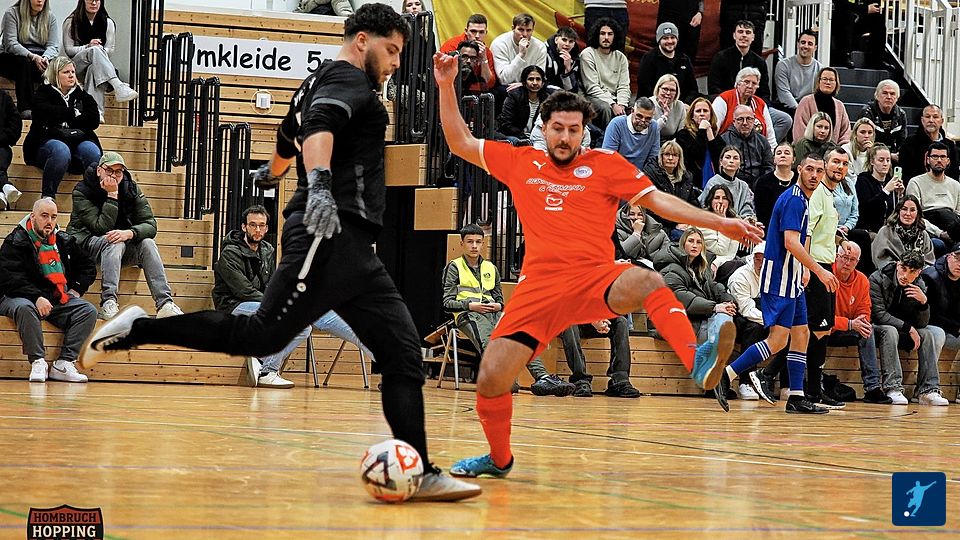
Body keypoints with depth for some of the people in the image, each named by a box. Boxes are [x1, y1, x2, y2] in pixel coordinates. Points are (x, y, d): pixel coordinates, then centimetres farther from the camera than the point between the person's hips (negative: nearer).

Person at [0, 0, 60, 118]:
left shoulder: (50, 17, 7)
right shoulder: (12, 14, -4)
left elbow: (53, 46, -2)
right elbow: (11, 44, -14)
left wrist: (45, 58, -26)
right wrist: (32, 56, -30)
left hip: (39, 57, 3)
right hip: (11, 58, -3)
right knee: (24, 63, -37)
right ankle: (25, 109, -39)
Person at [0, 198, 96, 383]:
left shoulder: (63, 241, 15)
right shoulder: (15, 242, -3)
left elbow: (88, 268, 26)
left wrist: (76, 289, 8)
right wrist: (36, 298, -25)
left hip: (59, 300, 5)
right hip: (19, 297, -5)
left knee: (89, 311, -17)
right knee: (25, 308, -39)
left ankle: (64, 363, -25)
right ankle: (37, 362, -34)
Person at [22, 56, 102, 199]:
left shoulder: (81, 95, 23)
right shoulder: (44, 93, 14)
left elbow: (94, 121, 7)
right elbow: (45, 113, -10)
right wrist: (73, 114, -1)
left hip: (78, 141, 3)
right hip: (48, 140, -3)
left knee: (92, 151, -32)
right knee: (61, 151, -39)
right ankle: (47, 198, -37)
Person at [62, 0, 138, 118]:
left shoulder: (108, 23, 11)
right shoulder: (71, 22, 7)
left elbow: (110, 49, 6)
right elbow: (68, 49, 1)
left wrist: (99, 51, -17)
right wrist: (88, 47, -16)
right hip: (77, 65, -1)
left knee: (93, 68, -39)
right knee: (95, 50, -34)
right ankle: (119, 88, -52)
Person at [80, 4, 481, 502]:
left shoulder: (319, 82, 27)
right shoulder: (347, 79, -2)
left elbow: (288, 139, 47)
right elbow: (318, 125, -25)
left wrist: (271, 172, 68)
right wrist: (319, 184, -42)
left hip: (351, 250, 10)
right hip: (331, 234, -10)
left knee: (403, 353, 0)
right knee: (261, 335, -18)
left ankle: (420, 475, -7)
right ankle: (137, 330, -7)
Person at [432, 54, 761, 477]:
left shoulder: (606, 165, 10)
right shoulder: (520, 163, 17)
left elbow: (659, 201, 7)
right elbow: (461, 143, 25)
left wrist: (718, 223, -1)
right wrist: (447, 86, 17)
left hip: (595, 280, -2)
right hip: (539, 286, 2)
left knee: (646, 283, -37)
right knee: (491, 378, -10)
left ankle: (697, 362, -57)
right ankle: (499, 458, 17)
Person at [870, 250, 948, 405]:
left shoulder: (919, 286, -3)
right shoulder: (877, 279, -17)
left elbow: (922, 324, -6)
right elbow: (879, 314, -21)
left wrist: (924, 302, -26)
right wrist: (908, 328, -23)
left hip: (902, 333, 6)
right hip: (878, 329, -6)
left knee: (936, 333, -13)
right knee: (890, 330, -37)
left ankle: (928, 390, -22)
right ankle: (892, 388, -41)